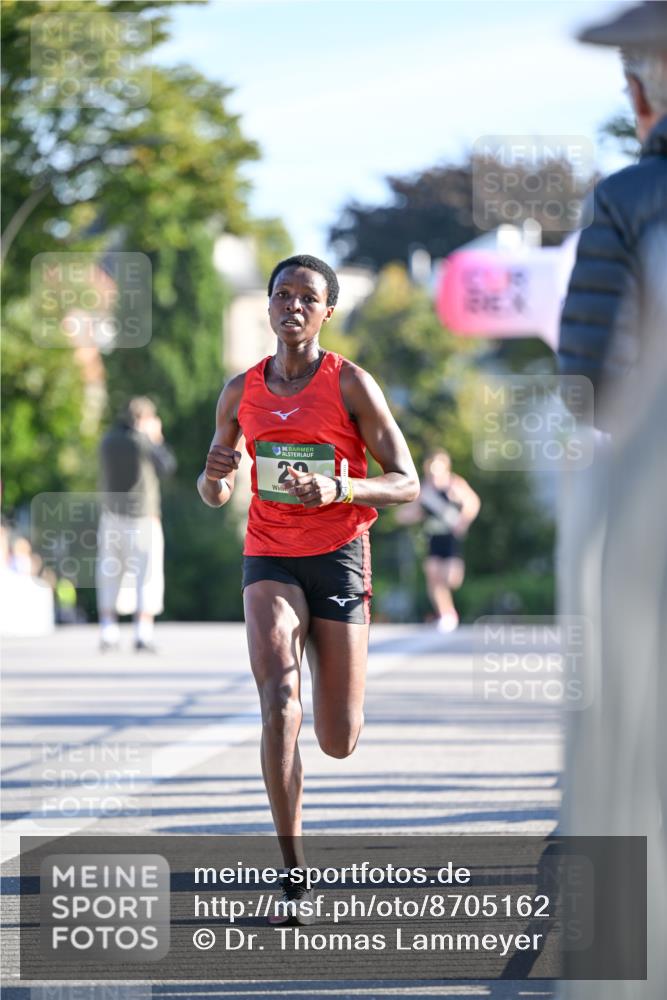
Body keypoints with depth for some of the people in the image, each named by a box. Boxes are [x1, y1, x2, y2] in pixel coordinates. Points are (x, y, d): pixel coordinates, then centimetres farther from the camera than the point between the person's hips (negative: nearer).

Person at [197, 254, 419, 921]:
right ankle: (294, 880, -19)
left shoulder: (350, 384, -4)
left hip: (337, 558, -1)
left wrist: (339, 488, -24)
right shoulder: (241, 392, 6)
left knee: (339, 742, 2)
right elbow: (214, 497, 15)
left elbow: (406, 484, -5)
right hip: (269, 559, 1)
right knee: (279, 707, -23)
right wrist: (213, 475, -10)